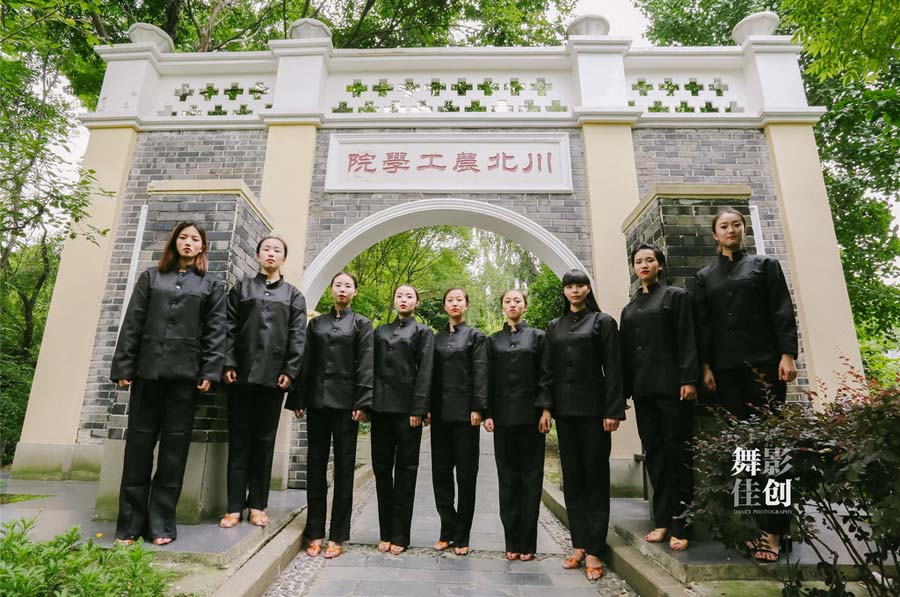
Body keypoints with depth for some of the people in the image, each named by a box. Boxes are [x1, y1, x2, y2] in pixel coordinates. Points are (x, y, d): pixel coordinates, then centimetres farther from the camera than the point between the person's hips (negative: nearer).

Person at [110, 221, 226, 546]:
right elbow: (132, 323, 8)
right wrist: (123, 367, 0)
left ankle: (161, 523, 11)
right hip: (148, 369, 2)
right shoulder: (151, 277, 13)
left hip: (185, 372, -1)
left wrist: (210, 370, -8)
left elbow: (215, 330, 1)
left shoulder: (212, 285, 9)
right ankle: (130, 523, 15)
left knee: (175, 443, 2)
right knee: (139, 441, 4)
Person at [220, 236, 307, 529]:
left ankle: (257, 505, 14)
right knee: (239, 439, 4)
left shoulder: (293, 295, 11)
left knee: (264, 440, 5)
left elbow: (298, 336, 3)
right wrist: (228, 364, -5)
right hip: (241, 372, 0)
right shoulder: (242, 288, 13)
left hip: (273, 375, 0)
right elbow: (229, 327, 5)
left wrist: (290, 370, -7)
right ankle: (235, 506, 11)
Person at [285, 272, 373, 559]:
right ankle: (315, 533, 18)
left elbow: (366, 365, -4)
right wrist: (298, 399, 3)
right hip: (317, 400, 3)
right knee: (316, 466, 7)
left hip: (345, 402, -3)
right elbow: (306, 362, 10)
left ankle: (337, 536, 13)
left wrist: (362, 403, -12)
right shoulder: (316, 323, 13)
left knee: (343, 468, 3)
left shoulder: (361, 324, 4)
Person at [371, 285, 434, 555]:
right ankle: (385, 532, 19)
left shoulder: (423, 332, 4)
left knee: (405, 471, 3)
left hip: (407, 408, -3)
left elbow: (425, 372, -4)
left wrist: (418, 409, -12)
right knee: (382, 468, 8)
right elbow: (373, 367, 11)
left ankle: (400, 535, 13)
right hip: (381, 406, 4)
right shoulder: (381, 331, 15)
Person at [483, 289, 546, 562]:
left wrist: (545, 409, -7)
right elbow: (487, 378, 7)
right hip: (503, 416, 2)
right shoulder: (493, 341, 11)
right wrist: (487, 413, 0)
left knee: (530, 477, 3)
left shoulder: (537, 336, 6)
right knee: (507, 478, 6)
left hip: (530, 414, -2)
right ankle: (512, 541, 16)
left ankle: (527, 542, 14)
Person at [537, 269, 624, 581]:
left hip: (593, 406, -4)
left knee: (595, 476, 2)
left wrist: (613, 411, -10)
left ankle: (593, 550, 10)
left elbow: (613, 368, -5)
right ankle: (579, 545, 19)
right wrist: (545, 407, 1)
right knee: (571, 477, 9)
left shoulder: (603, 322, 0)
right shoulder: (554, 327, 11)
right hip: (564, 407, 4)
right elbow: (547, 370, 9)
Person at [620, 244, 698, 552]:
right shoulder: (629, 308, 17)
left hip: (671, 385, -5)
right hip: (643, 388, 5)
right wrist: (624, 390, 10)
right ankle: (662, 520, 15)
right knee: (654, 451, 7)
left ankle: (681, 525, 7)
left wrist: (688, 380, -14)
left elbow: (687, 340, -6)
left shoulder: (676, 296, 4)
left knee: (677, 451, -1)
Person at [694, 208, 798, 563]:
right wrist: (706, 366, 0)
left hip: (764, 362, -2)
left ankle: (774, 529, 2)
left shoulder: (765, 265, 10)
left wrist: (787, 354, -9)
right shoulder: (704, 277, 15)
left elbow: (782, 312, 2)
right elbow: (702, 324, 9)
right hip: (725, 368, 2)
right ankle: (758, 522, 10)